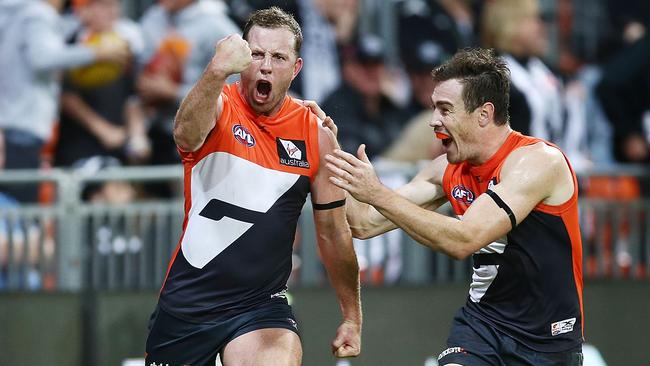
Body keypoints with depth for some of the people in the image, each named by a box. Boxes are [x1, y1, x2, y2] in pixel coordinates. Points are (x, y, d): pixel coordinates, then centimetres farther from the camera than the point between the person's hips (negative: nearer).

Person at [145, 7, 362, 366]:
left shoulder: (316, 136, 1)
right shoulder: (219, 105, -7)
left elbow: (333, 232, 11)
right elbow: (185, 135, -33)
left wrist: (352, 318, 13)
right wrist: (217, 71, -51)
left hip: (262, 306, 1)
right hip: (187, 303, -1)